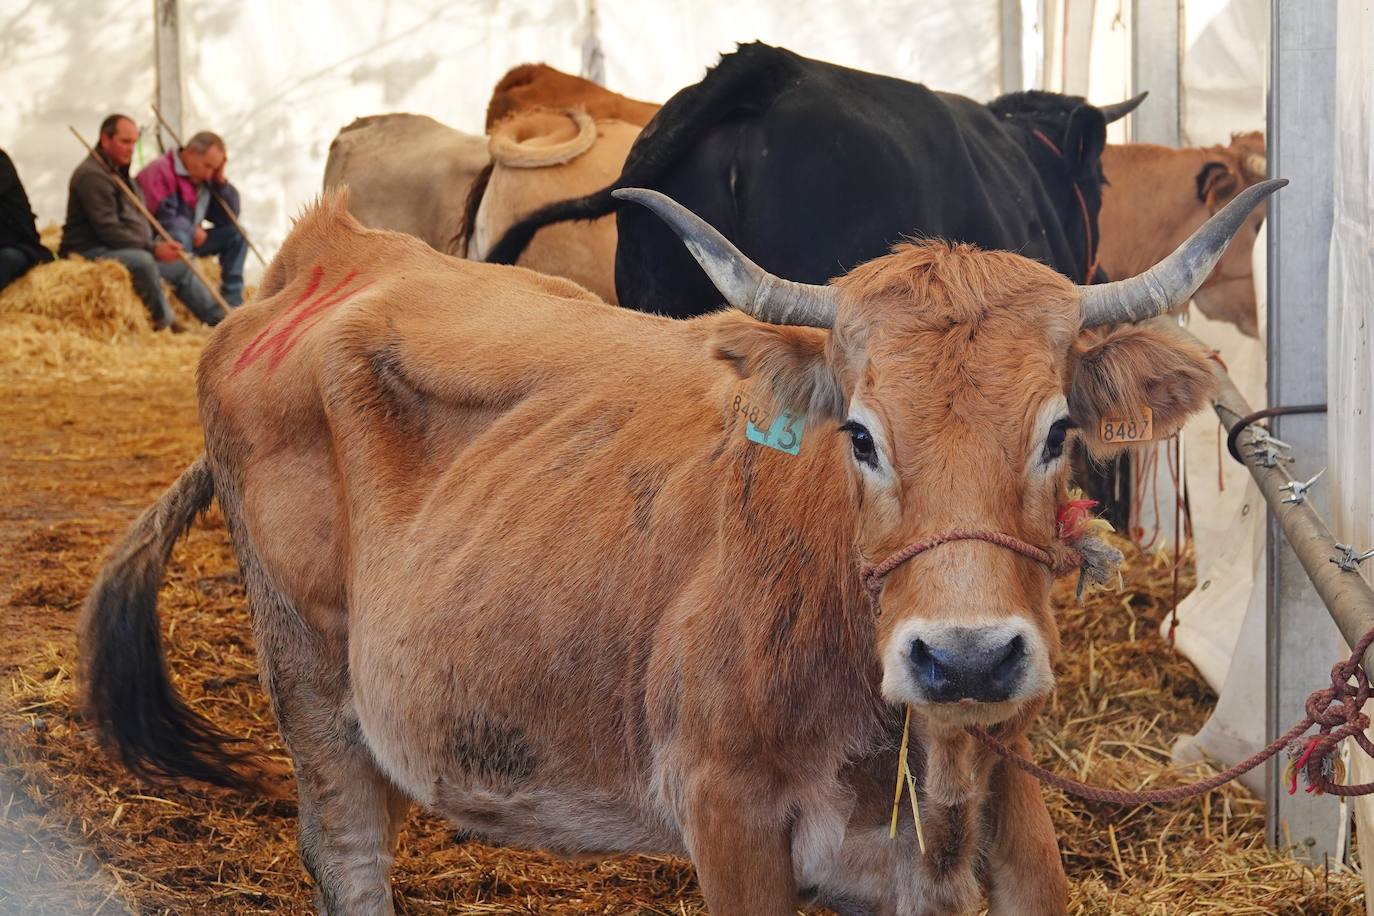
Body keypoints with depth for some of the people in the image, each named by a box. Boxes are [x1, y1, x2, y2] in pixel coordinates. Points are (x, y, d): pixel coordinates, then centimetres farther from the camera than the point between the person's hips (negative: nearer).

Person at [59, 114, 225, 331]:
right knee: (143, 262, -36)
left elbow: (137, 219, 24)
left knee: (181, 266, 13)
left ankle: (220, 320, 18)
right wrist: (153, 248, -25)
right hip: (92, 252, -11)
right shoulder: (92, 176, -19)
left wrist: (158, 244, 8)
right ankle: (165, 324, -21)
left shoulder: (119, 170, 16)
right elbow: (108, 231, -25)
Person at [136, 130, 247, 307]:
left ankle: (231, 302, -5)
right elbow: (160, 218, -29)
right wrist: (193, 232, -14)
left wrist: (220, 180, -5)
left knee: (235, 233, 2)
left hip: (187, 239, 9)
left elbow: (229, 218, 7)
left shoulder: (204, 178, 7)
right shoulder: (161, 171, -20)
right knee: (180, 236, -39)